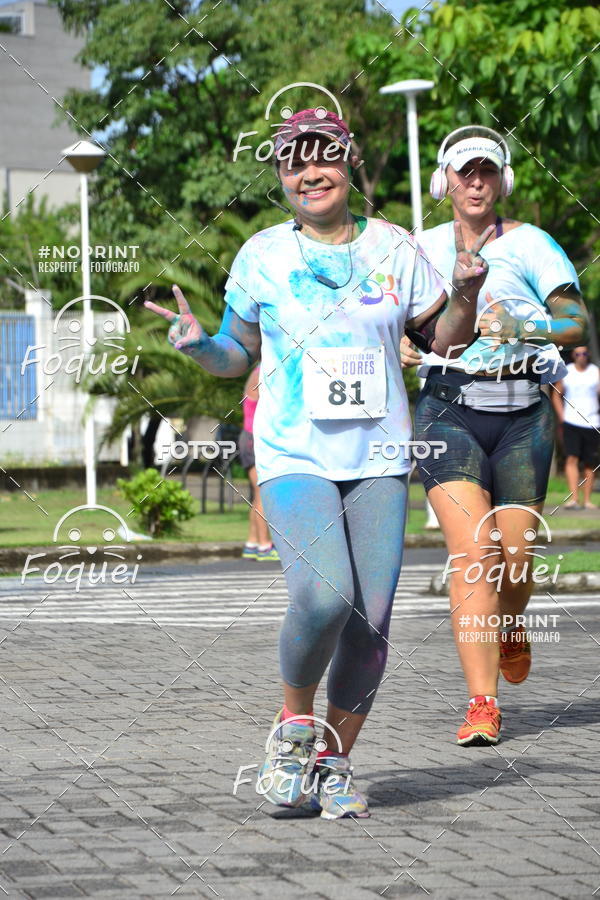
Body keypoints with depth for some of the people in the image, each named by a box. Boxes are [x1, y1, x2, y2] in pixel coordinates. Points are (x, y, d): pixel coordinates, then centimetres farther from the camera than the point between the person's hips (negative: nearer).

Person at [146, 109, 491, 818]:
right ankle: (293, 725, 1)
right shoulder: (262, 255, 4)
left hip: (377, 461, 2)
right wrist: (198, 344, -8)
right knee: (324, 595, -25)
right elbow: (238, 357, 13)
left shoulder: (394, 248, 7)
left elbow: (443, 338, 17)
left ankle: (334, 760, 14)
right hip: (294, 458, -2)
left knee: (371, 619, -5)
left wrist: (465, 294, -2)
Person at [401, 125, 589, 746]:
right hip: (450, 409, 0)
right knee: (471, 552, -16)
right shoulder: (423, 248, 10)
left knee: (515, 556, 2)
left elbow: (577, 321, -6)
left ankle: (510, 628, 40)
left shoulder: (528, 244, 3)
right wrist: (403, 345, 0)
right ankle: (482, 706, -17)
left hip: (522, 414, 0)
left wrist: (521, 328, -23)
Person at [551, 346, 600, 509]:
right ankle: (573, 498, -21)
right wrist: (561, 417, 4)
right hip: (571, 423, -1)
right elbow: (556, 395, 14)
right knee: (572, 459, -16)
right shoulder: (566, 372, 7)